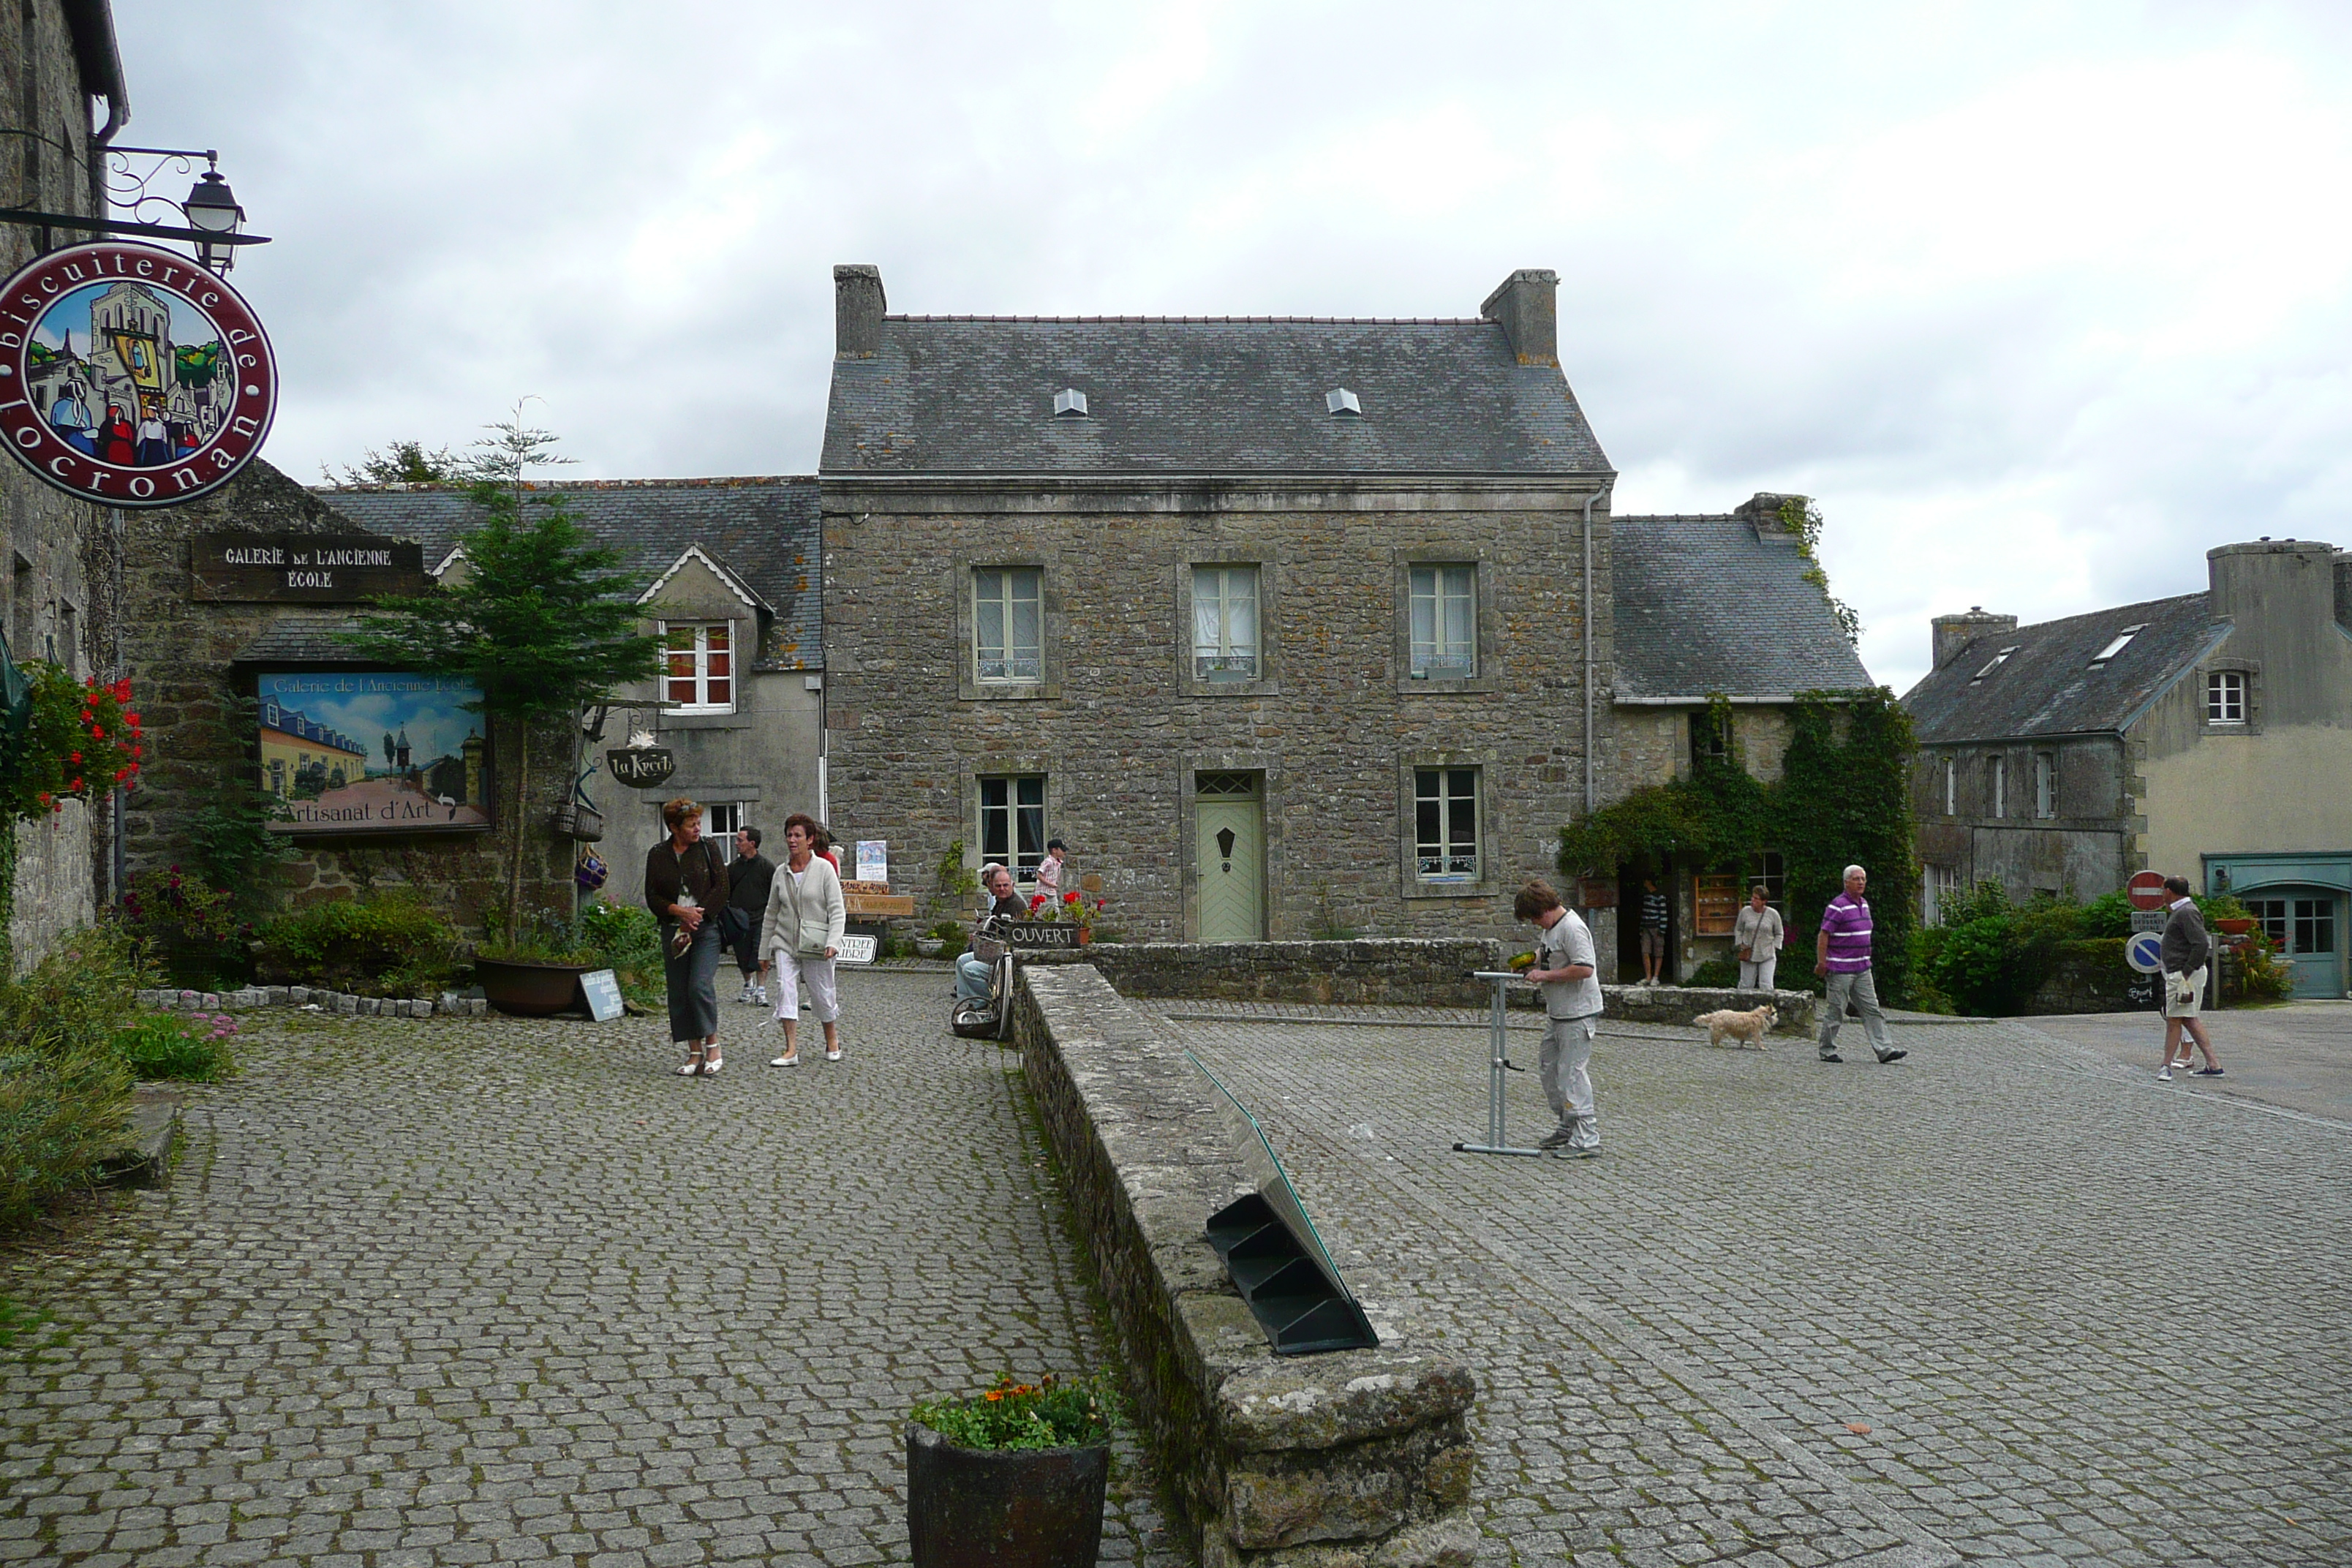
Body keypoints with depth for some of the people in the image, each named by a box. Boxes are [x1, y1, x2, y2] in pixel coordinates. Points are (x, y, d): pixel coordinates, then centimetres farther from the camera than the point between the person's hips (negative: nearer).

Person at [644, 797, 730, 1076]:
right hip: (673, 931, 3)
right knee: (679, 993, 3)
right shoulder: (657, 855, 7)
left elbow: (721, 889, -2)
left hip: (706, 929, -3)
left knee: (700, 986, -16)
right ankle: (695, 1053, 10)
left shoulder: (708, 850, 3)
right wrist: (680, 912, -13)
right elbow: (652, 897, 3)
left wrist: (697, 916, -11)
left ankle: (712, 1044, -1)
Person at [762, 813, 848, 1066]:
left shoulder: (824, 868, -4)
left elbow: (837, 910, -7)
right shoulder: (781, 872, 7)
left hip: (815, 943, -3)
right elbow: (772, 914, 15)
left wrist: (833, 942, -20)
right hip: (785, 941, 3)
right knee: (785, 988, -14)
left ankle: (832, 1041, 28)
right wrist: (764, 953, 16)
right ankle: (791, 1050, -13)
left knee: (822, 995, 4)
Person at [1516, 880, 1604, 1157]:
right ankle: (1568, 1128, 27)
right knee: (1551, 1071, 16)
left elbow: (1585, 968, -26)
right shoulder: (1550, 928, 13)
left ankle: (1586, 1138, -5)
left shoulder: (1572, 928, -19)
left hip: (1578, 1014, -11)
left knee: (1572, 1074, -10)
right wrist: (1533, 961, 8)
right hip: (1557, 1013, 11)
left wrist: (1545, 975, -20)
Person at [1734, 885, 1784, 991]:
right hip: (1748, 955, 1)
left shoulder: (1773, 914, -2)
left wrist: (1774, 948, -1)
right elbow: (1738, 930, 13)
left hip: (1767, 957, -1)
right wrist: (1740, 944, 1)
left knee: (1766, 985, -8)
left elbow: (1779, 934, 10)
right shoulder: (1745, 912, 0)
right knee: (1746, 985, 5)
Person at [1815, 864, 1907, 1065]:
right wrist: (1821, 963, -18)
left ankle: (1885, 1050, 2)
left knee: (1872, 1010, 4)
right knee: (1835, 1011, -1)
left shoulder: (1864, 904, 13)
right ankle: (1827, 1051, 10)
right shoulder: (1838, 906, -13)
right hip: (1841, 969, -8)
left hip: (1862, 968, 8)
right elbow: (1823, 936, -15)